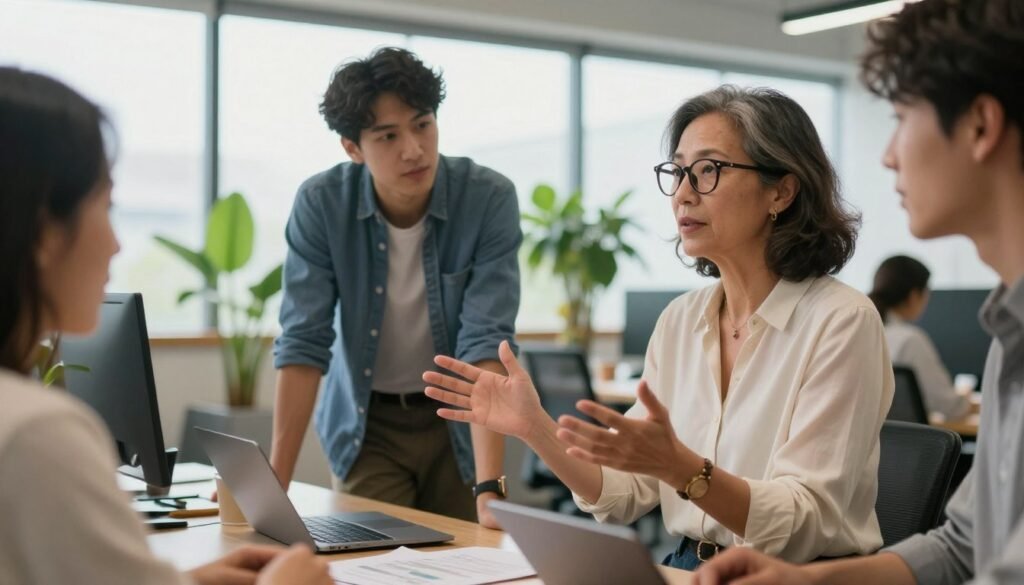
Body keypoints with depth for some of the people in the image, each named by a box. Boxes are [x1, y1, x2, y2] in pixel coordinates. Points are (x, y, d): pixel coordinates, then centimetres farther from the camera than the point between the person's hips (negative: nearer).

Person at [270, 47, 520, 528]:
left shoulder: (489, 199, -21)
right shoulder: (320, 204, -18)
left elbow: (486, 343, -26)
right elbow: (303, 344, -18)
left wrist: (489, 487, -35)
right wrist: (274, 483, -22)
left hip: (458, 419, 0)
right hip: (365, 421, 0)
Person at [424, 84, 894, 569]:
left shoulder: (841, 322, -12)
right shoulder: (679, 320, 6)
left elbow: (803, 527, -18)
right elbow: (626, 495, 4)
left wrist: (678, 466, -31)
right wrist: (534, 427, -9)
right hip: (687, 569, 5)